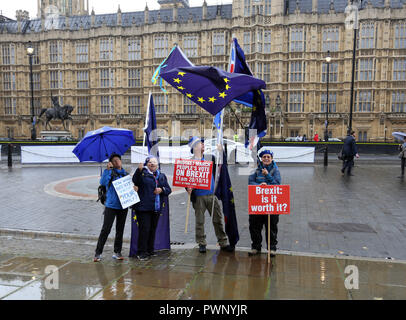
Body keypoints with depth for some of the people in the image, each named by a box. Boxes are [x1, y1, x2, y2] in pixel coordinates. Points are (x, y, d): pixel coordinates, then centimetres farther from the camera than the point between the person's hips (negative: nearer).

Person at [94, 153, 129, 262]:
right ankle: (98, 253, 5)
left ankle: (117, 252, 20)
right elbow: (103, 182, -19)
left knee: (120, 230, 10)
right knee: (105, 229, -5)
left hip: (123, 206, 4)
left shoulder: (125, 174, 12)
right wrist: (108, 169, -24)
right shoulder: (109, 173, -1)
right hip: (111, 206, -4)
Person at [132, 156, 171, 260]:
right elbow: (135, 181, -20)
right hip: (143, 207, -5)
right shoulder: (143, 173, 0)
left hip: (156, 208, 5)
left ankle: (150, 250, 25)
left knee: (153, 229, 12)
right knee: (144, 229, -7)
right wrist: (139, 170, -35)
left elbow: (169, 189, 15)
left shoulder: (162, 176, 15)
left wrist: (162, 190, -6)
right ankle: (141, 252, 4)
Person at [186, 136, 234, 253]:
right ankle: (201, 244, 20)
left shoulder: (210, 158, 8)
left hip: (212, 195, 3)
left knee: (218, 219, 6)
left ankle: (223, 243, 16)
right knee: (199, 221, 6)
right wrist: (188, 188, -17)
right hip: (198, 197, -3)